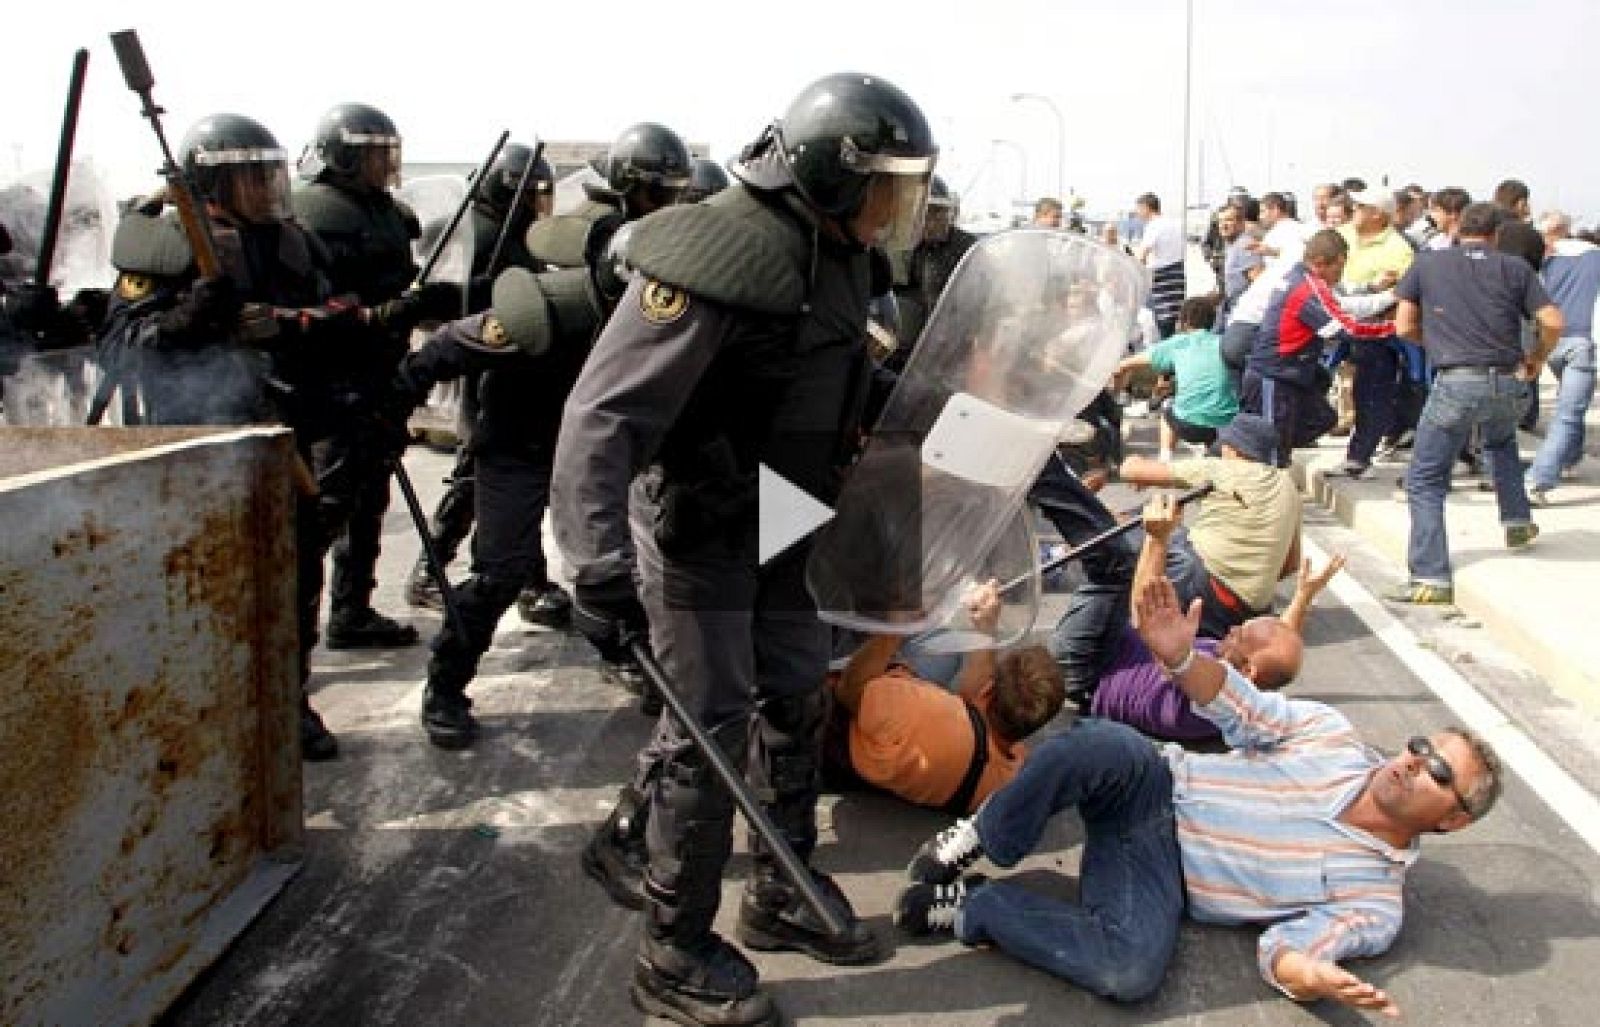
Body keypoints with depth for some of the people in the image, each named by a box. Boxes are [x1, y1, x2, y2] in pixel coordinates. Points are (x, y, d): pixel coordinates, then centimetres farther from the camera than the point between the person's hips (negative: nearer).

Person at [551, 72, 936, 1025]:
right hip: (696, 527, -9)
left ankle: (783, 893, 35)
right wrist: (600, 565, -37)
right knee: (710, 731, -3)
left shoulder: (834, 252, 3)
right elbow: (602, 414, -30)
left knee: (797, 699, 16)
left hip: (778, 523, 9)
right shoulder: (721, 256, -26)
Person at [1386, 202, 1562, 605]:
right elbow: (1553, 322, 3)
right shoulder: (1515, 267, 9)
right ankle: (1518, 522, 37)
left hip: (1455, 383, -3)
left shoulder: (1427, 263, 8)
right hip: (1507, 384, 3)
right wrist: (1537, 358, 21)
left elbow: (1404, 326, 6)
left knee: (1425, 480, 3)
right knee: (1501, 443, 38)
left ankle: (1430, 579, -5)